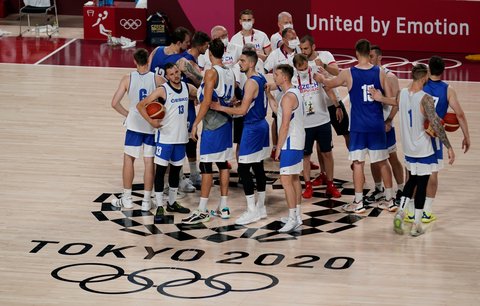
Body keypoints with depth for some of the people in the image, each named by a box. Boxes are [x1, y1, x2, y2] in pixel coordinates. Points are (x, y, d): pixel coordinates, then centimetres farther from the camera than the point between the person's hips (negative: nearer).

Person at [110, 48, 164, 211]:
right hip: (153, 125, 0)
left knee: (129, 159, 14)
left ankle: (127, 198, 18)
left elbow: (115, 103, -8)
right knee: (149, 162, 6)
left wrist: (127, 114, 7)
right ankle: (146, 201, 10)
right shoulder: (157, 79, -7)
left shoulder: (128, 79, -6)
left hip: (134, 124, 0)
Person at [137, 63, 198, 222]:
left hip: (181, 137, 6)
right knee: (161, 169, -4)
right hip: (165, 137, -6)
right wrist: (151, 121, -22)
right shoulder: (162, 90, -13)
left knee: (176, 169, 15)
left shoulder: (188, 88, 2)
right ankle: (159, 207, -2)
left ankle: (172, 203, 28)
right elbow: (141, 105, -13)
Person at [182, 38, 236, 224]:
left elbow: (207, 101, -19)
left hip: (212, 125, -8)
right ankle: (224, 207, 16)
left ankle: (202, 211, -5)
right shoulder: (230, 73, 7)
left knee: (206, 165, -5)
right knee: (223, 164, 12)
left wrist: (195, 124, -15)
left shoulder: (211, 72, -15)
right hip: (226, 122, 8)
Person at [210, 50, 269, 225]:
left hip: (252, 128, -10)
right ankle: (260, 207, 20)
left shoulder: (251, 82, -19)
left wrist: (220, 107, -16)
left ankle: (252, 211, -5)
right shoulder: (261, 79, 10)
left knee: (243, 169, -6)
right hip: (261, 124, 10)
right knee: (258, 167, 14)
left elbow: (243, 110, -22)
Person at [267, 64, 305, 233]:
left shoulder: (288, 97, -19)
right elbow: (277, 109, 22)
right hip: (297, 143, 10)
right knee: (294, 179, 14)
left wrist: (279, 147, -17)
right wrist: (268, 94, 14)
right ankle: (297, 216, 20)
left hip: (290, 144, -10)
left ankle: (292, 219, -10)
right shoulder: (295, 92, 12)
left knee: (286, 180, -9)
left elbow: (285, 125, -21)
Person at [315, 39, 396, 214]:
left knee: (358, 163, 3)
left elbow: (330, 84, 13)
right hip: (377, 125, 2)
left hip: (358, 126, -2)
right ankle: (389, 200, 16)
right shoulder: (380, 73, -4)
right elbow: (391, 100, -2)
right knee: (382, 162, 10)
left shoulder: (348, 74, -7)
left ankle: (358, 203, 6)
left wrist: (321, 79, 35)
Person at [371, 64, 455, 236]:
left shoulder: (402, 94, -4)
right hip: (424, 150, -6)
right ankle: (416, 225, 8)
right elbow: (436, 125, -26)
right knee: (422, 185, 4)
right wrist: (449, 147, -23)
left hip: (408, 148, 6)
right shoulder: (426, 99, -21)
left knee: (412, 180, 23)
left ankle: (400, 212, 9)